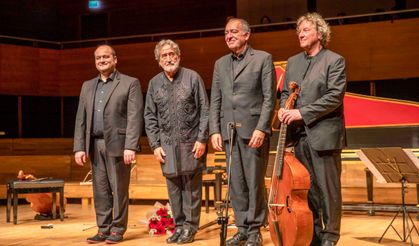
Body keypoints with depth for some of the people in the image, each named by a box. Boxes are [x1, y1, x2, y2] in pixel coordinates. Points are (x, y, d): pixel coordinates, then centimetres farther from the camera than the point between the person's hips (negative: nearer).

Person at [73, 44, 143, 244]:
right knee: (100, 190, 7)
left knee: (119, 188, 0)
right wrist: (79, 147, 5)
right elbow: (81, 119, 14)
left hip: (117, 143, -5)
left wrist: (130, 146, -16)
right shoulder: (87, 86, 17)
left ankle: (117, 229, 8)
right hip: (94, 145, 5)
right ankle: (103, 229, 14)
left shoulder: (130, 83, 1)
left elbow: (135, 117, -7)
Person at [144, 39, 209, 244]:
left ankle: (190, 227, 10)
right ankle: (179, 226, 17)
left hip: (191, 143, -3)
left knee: (191, 186, 1)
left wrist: (202, 139, -9)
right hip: (167, 145, 3)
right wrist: (155, 145, 2)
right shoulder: (154, 84, 8)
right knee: (173, 187, 7)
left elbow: (205, 110, -3)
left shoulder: (193, 78, 0)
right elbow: (150, 117, 9)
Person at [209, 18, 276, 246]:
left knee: (254, 182, -1)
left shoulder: (263, 59, 1)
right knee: (236, 183, 7)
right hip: (229, 131, 4)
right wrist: (214, 130, 3)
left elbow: (269, 97, -5)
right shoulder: (220, 64, 16)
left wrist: (261, 128, -14)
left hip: (253, 130, -4)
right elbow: (215, 101, 13)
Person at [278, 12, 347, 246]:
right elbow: (285, 92, 19)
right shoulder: (293, 62, 16)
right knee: (306, 187, 10)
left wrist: (302, 112, -17)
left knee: (328, 188, -1)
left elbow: (335, 96, -13)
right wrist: (285, 108, -4)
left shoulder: (335, 60, -3)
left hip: (324, 134, -6)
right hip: (300, 135, 6)